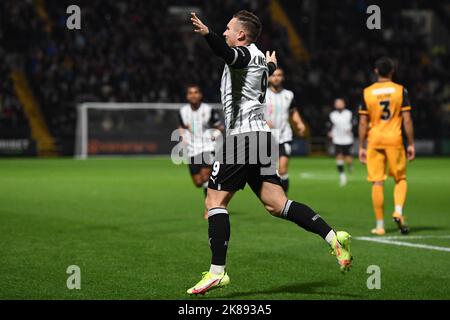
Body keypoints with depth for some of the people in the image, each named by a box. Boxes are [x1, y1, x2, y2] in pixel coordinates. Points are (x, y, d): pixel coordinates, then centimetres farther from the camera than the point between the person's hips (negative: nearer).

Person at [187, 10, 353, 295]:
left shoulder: (244, 53, -4)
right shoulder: (260, 59, 22)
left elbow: (227, 54, -31)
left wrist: (207, 33, -50)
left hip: (242, 134, -9)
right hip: (261, 135, 9)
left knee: (215, 201, -4)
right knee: (276, 204, 2)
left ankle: (217, 271, -8)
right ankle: (333, 237, -11)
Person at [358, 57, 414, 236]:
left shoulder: (367, 92, 2)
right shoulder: (400, 90, 0)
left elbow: (363, 123, 2)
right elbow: (407, 120, -2)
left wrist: (361, 147, 8)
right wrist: (411, 144, 5)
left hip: (374, 140, 1)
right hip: (395, 139, -1)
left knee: (377, 183, 2)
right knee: (400, 179, 14)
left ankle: (380, 226, 4)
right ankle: (398, 211, -9)